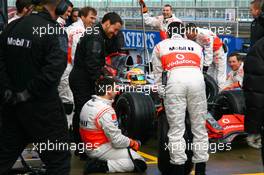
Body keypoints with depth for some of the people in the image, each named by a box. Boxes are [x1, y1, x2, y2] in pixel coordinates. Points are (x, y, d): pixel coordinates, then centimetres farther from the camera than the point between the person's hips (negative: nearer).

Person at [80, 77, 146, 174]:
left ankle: (97, 161, 10)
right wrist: (132, 143, -3)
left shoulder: (87, 105, 5)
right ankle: (102, 166, -15)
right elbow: (117, 141, -22)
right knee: (141, 164, -12)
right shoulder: (106, 111, -23)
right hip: (101, 149, -9)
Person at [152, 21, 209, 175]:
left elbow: (158, 75, 25)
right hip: (196, 80, 2)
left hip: (174, 80, -1)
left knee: (176, 129, 2)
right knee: (199, 127, 8)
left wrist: (162, 95, 32)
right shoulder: (196, 46, 33)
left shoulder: (160, 46, 28)